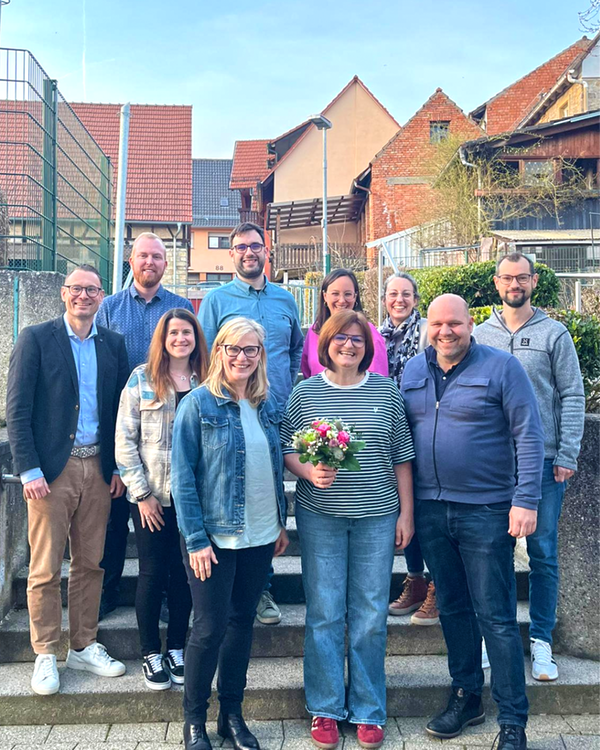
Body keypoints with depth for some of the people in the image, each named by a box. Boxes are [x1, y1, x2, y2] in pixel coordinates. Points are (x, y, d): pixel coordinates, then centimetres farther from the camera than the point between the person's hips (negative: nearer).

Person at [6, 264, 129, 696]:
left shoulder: (114, 344, 8)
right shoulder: (35, 339, -3)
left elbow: (121, 410, 10)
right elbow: (17, 409, -6)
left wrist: (119, 466, 4)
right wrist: (29, 470, -12)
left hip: (98, 469, 4)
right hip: (52, 469, -3)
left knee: (90, 563, 11)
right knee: (45, 569, 3)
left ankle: (84, 647, 25)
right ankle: (45, 655, 17)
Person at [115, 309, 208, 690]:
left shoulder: (207, 383, 4)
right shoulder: (142, 379, -2)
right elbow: (125, 441, -3)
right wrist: (142, 493, -7)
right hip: (152, 498, -2)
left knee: (184, 573, 9)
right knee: (153, 573, 6)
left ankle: (176, 649, 24)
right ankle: (151, 654, 20)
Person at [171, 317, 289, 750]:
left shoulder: (268, 405, 6)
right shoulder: (199, 404, -10)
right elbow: (183, 476, -11)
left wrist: (281, 523, 10)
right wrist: (196, 539, -15)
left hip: (260, 535, 5)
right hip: (213, 536, -5)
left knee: (243, 622, 14)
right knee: (211, 628, 1)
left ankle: (232, 714, 29)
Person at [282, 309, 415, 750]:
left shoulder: (386, 391, 4)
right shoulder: (305, 393, 2)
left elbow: (402, 456, 6)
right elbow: (287, 449, 4)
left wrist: (406, 512, 3)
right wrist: (310, 472, -16)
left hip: (376, 516, 1)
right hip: (320, 516, 0)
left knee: (371, 616, 6)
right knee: (323, 614, 5)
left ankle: (368, 712, 21)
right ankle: (325, 709, 21)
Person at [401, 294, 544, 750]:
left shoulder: (501, 367, -7)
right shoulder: (412, 371, 8)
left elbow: (529, 436, -9)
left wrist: (526, 500, -15)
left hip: (486, 511, -5)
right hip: (430, 508, 5)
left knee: (496, 617, 1)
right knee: (452, 609, 16)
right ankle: (466, 697, 33)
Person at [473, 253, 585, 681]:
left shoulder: (554, 334, 3)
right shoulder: (481, 335, 9)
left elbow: (573, 397, 0)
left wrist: (567, 456, -7)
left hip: (544, 460, -1)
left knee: (543, 554, 3)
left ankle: (541, 641, 14)